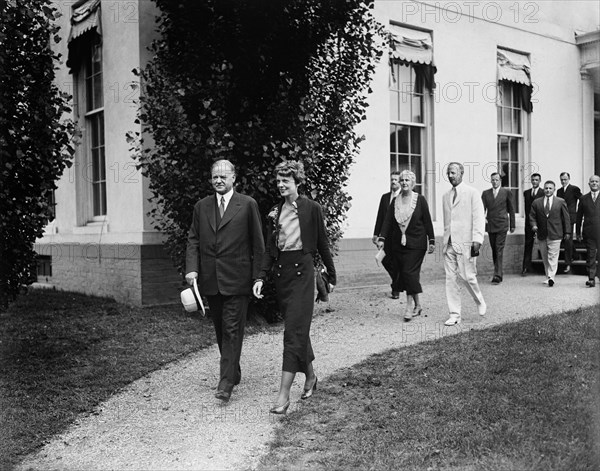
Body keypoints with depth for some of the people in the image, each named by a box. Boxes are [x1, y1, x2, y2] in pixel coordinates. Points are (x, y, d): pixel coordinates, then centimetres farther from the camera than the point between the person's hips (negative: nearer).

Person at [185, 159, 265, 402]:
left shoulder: (248, 205, -2)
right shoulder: (201, 206, 11)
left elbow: (257, 243, -1)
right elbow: (193, 240, 10)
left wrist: (258, 276, -5)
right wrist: (191, 268, -6)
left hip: (237, 279, -5)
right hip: (210, 280, 5)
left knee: (232, 330, -7)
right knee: (220, 330, 14)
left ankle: (226, 382, -5)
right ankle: (233, 372, 29)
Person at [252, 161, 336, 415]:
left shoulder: (312, 208, -4)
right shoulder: (275, 211, 9)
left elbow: (322, 244, 1)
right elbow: (270, 248, 9)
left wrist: (331, 276, 7)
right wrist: (261, 277, -2)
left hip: (302, 271, -5)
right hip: (280, 272, 5)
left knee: (294, 330, -8)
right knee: (297, 328, 14)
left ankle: (284, 394, -9)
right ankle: (310, 376, 32)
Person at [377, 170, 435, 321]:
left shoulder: (420, 200, -1)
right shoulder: (395, 201, 8)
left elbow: (427, 221, 0)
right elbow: (388, 221, 4)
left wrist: (431, 241, -2)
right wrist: (382, 238, -8)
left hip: (416, 243, -4)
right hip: (398, 244, 4)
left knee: (409, 272, -11)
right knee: (403, 273, 5)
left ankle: (409, 306, -5)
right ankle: (417, 304, 17)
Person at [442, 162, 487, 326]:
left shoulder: (472, 193, -1)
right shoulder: (446, 196, 16)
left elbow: (479, 217, -6)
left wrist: (477, 240, -15)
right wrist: (445, 241, 16)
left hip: (465, 243, -5)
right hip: (449, 243, 5)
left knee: (467, 276, -5)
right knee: (450, 279, 2)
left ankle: (480, 302, 23)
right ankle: (454, 314, 8)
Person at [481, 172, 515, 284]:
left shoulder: (506, 193, 3)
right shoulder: (485, 193, 9)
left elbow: (511, 210, 7)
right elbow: (483, 208, 3)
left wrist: (512, 225, 6)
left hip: (502, 225, -3)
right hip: (490, 225, 4)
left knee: (499, 251, -10)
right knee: (494, 251, 10)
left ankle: (497, 276, -13)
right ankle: (498, 273, 21)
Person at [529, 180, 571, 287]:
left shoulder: (560, 202, 3)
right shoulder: (536, 202, 7)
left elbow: (566, 218, 5)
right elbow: (532, 216, 8)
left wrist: (567, 232, 2)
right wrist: (534, 225, -11)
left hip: (555, 234, -3)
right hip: (542, 235, 3)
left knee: (553, 257, -8)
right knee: (545, 258, 9)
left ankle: (551, 277, -11)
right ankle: (548, 277, 18)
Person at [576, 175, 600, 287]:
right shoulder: (583, 199, 11)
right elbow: (579, 217, 12)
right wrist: (578, 232, 8)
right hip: (589, 234, 1)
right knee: (590, 257, 0)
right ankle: (591, 279, 2)